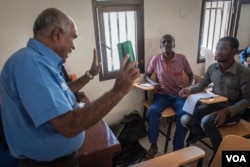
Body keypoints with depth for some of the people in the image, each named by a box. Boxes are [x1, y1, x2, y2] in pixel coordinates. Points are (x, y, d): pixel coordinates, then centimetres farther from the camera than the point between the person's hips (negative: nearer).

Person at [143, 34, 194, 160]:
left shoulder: (182, 58, 0)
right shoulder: (155, 59, -1)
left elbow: (190, 74, 12)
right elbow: (147, 75, 8)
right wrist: (153, 83, -13)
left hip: (179, 95, 1)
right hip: (162, 94, 0)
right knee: (153, 111, -30)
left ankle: (178, 149, -8)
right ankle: (153, 145, -9)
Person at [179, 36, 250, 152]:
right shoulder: (212, 68, -3)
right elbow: (202, 84, 10)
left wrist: (227, 111, -27)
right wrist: (190, 90, -13)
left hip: (233, 111, -4)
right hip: (214, 105, 4)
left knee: (207, 121, -33)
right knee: (185, 119, -17)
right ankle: (199, 132, 19)